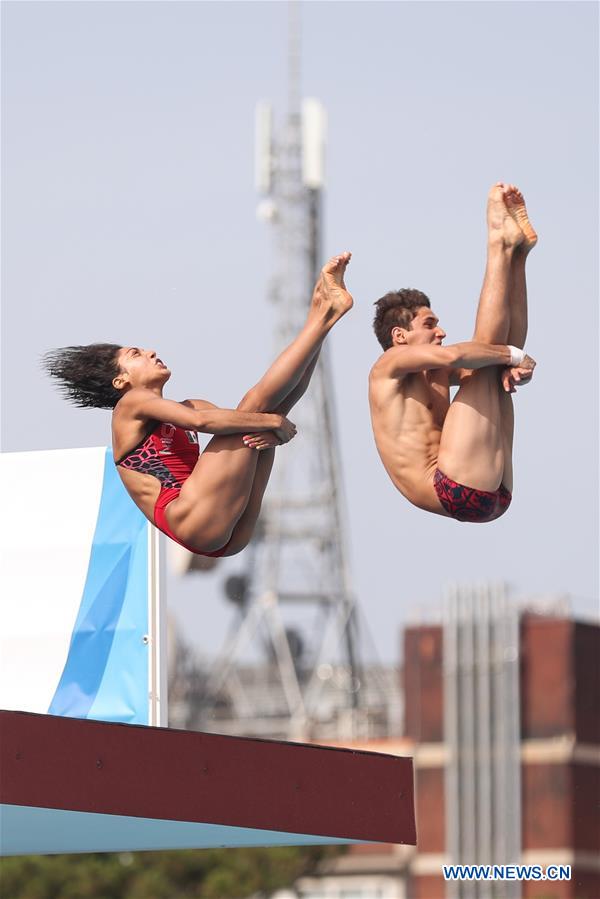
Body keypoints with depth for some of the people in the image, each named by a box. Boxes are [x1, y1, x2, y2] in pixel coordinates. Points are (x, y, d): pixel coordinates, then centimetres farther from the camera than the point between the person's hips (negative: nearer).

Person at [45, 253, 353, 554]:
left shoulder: (188, 407, 30)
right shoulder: (131, 403, 7)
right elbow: (202, 421, -11)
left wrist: (272, 432, -5)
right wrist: (272, 422, -6)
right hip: (190, 521, -8)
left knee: (267, 410, 8)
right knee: (255, 403, -9)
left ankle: (321, 318, -9)